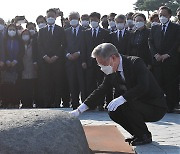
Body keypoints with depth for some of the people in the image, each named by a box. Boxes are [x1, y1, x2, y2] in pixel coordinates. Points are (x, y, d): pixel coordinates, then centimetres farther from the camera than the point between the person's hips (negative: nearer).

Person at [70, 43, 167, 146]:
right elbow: (100, 91, 3)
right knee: (113, 112, -7)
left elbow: (143, 87, -33)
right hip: (136, 105, 8)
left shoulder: (136, 63, -21)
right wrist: (79, 110, -4)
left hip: (156, 107, -7)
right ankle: (138, 134, 10)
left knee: (126, 106, -28)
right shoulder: (112, 73, 1)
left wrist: (122, 98, -41)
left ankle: (145, 136, -7)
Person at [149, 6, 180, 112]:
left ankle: (170, 106, 3)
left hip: (171, 61, -3)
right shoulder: (155, 29, 17)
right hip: (157, 61, 3)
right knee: (158, 84, -1)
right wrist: (156, 54, -5)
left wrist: (167, 55, -12)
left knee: (171, 85, -3)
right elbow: (151, 43, 11)